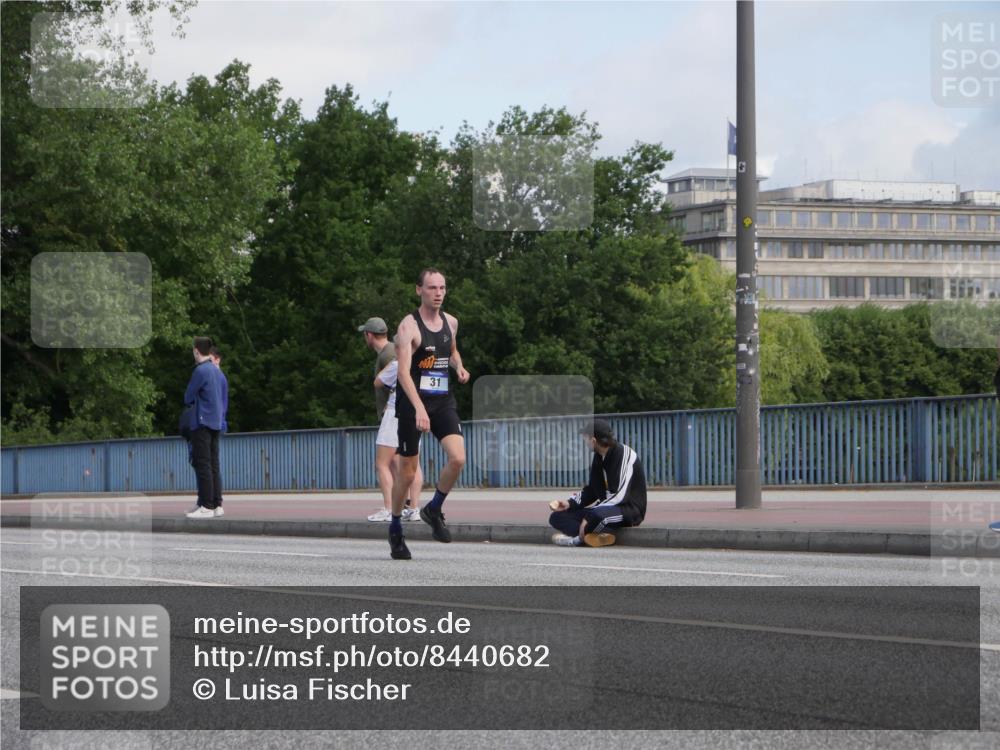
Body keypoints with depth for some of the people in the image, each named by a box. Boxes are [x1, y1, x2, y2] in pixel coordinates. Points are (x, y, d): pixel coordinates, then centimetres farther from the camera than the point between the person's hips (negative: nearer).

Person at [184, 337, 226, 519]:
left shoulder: (200, 371, -12)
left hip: (202, 424, -8)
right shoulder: (218, 371, 12)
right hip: (216, 423, 8)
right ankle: (217, 505, 7)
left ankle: (206, 506, -10)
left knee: (202, 465, -7)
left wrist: (190, 402, 15)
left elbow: (188, 398, -7)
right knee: (214, 465, 9)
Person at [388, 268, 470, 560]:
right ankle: (395, 530, 21)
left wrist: (459, 367, 6)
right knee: (407, 472, 2)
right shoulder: (409, 326, -13)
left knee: (458, 458, -16)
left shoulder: (451, 322, 7)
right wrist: (419, 408, -36)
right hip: (412, 403, -5)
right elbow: (403, 371, -24)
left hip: (443, 401, 5)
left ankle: (433, 510, 8)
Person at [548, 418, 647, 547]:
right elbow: (591, 490, 19)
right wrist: (570, 504, 1)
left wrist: (589, 518, -25)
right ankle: (602, 535, -20)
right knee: (557, 517, -1)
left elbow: (620, 496, -23)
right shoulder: (598, 458, 10)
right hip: (606, 507, 9)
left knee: (596, 514, -42)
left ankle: (579, 538, -13)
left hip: (629, 509, -9)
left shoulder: (624, 454, -16)